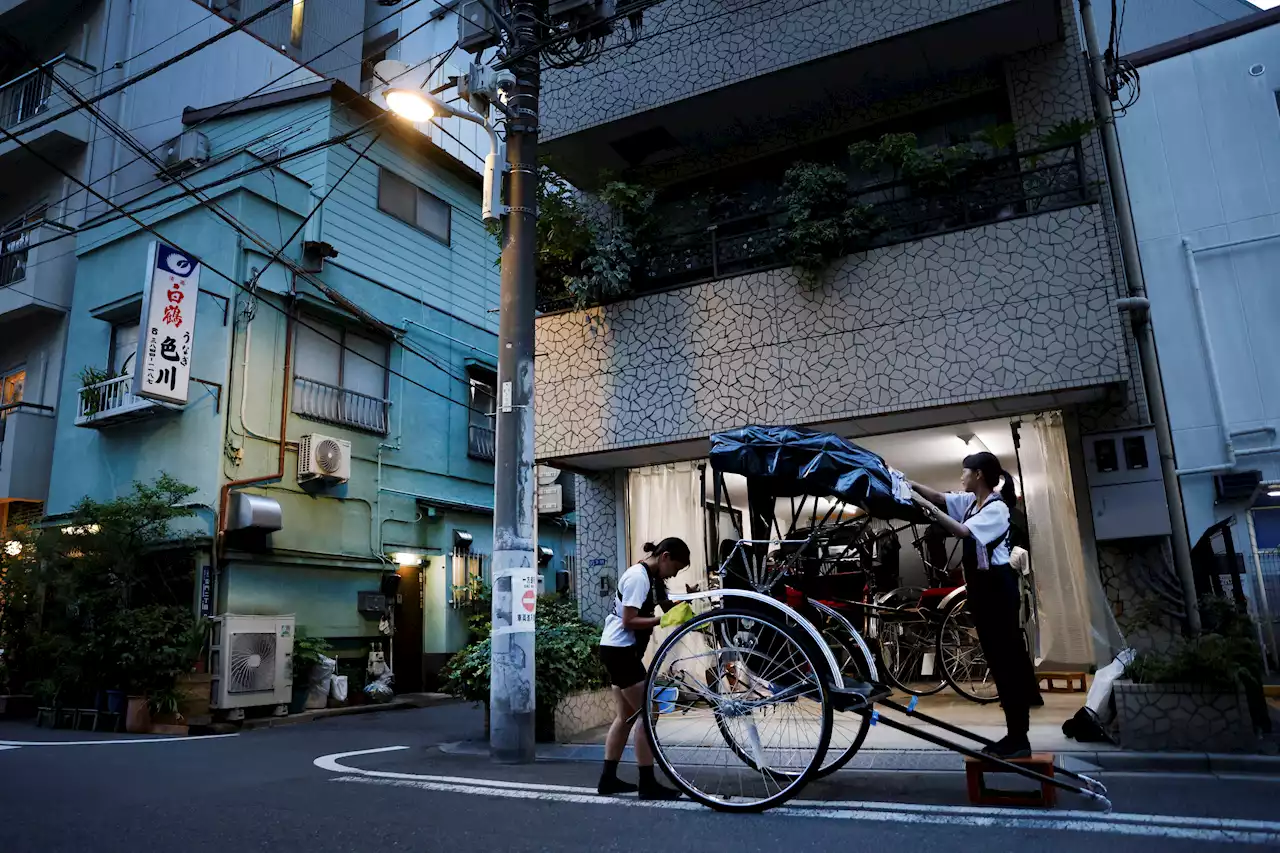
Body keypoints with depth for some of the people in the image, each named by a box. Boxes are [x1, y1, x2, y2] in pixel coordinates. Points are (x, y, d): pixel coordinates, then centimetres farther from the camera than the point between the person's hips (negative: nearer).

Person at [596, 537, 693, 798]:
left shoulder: (653, 578, 11)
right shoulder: (638, 577, -19)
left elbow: (666, 606, 10)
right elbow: (628, 621, -22)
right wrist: (662, 620, -23)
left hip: (621, 649, 10)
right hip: (619, 649, -10)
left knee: (627, 716, 13)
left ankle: (608, 779, 19)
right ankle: (648, 784, 0)